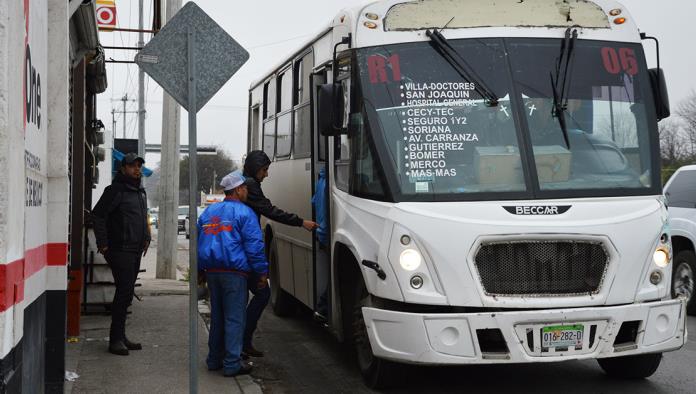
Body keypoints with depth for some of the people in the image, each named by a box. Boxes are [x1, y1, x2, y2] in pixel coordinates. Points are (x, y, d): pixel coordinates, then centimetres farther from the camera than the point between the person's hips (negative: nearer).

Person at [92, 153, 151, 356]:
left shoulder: (140, 192, 17)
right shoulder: (116, 190, -10)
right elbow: (97, 215, -14)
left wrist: (146, 238, 18)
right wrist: (103, 243, -16)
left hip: (135, 251, 9)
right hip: (120, 250, -9)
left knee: (126, 293, 12)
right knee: (124, 292, -11)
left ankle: (120, 337, 19)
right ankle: (116, 339, -6)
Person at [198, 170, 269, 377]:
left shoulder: (208, 212, 15)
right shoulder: (243, 212, -7)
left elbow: (199, 242, 20)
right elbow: (254, 246, -11)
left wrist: (200, 271, 26)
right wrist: (262, 273, -5)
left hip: (212, 272, 7)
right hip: (234, 272, -7)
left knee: (217, 316, 17)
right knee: (234, 317, -3)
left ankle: (214, 359, 23)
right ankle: (232, 363, -3)